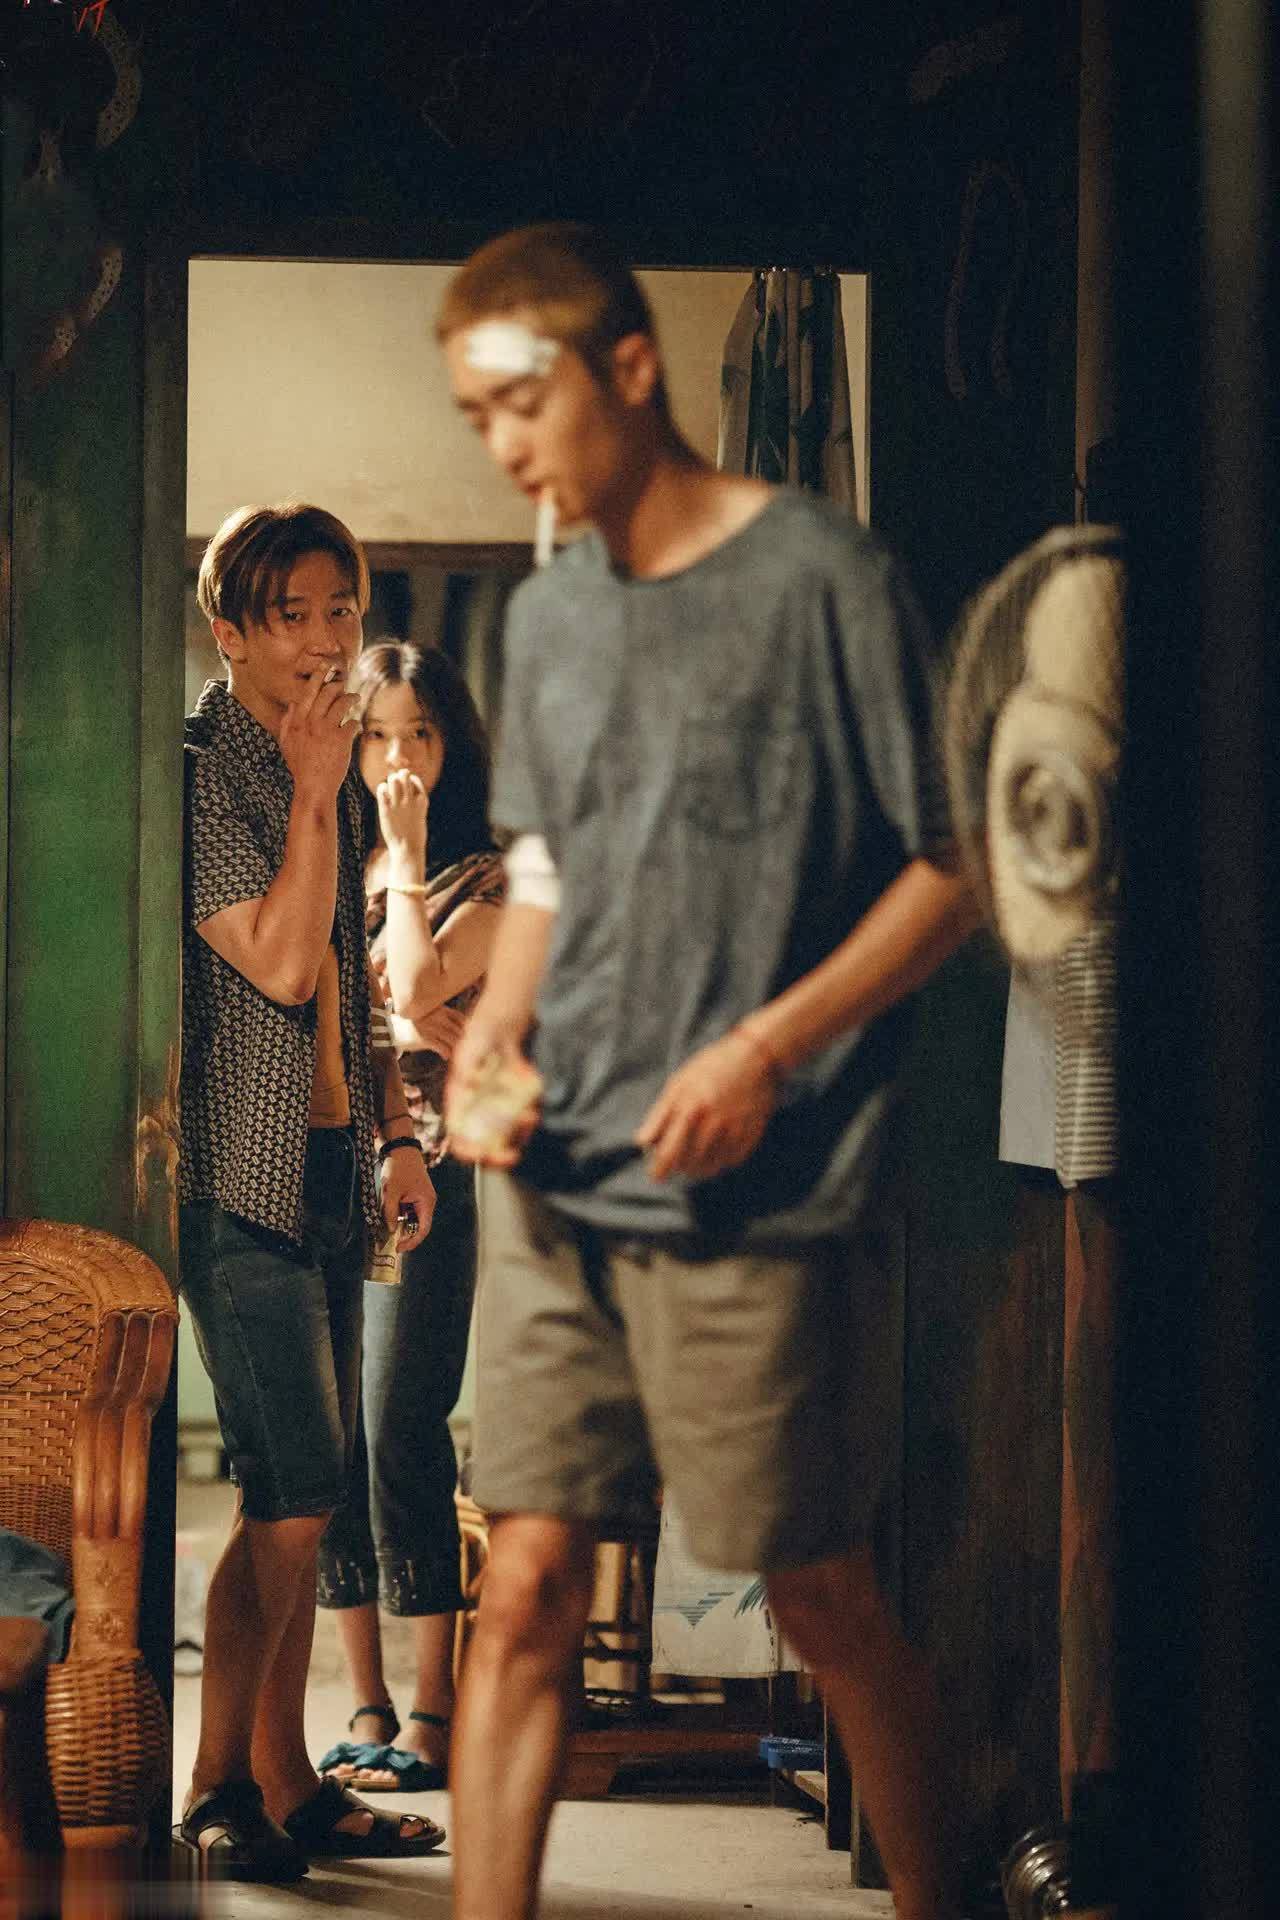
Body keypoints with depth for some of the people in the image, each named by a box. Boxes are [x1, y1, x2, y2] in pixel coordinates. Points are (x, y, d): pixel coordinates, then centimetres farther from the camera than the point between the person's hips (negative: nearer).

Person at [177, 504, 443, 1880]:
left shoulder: (329, 772, 17)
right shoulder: (201, 769, -10)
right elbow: (278, 962, -19)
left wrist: (395, 1131, 19)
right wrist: (314, 789, -15)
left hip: (329, 1169, 9)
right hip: (241, 1173, -9)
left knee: (302, 1499, 9)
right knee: (294, 1496, -12)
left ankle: (287, 1789, 15)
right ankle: (216, 1791, 0)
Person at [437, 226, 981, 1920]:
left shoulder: (823, 577, -7)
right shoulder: (547, 618, 13)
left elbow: (951, 871, -6)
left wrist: (767, 1047, -15)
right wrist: (496, 1027, 2)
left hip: (762, 1193, -5)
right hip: (556, 1182, 5)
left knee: (823, 1599, 4)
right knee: (526, 1589, 2)